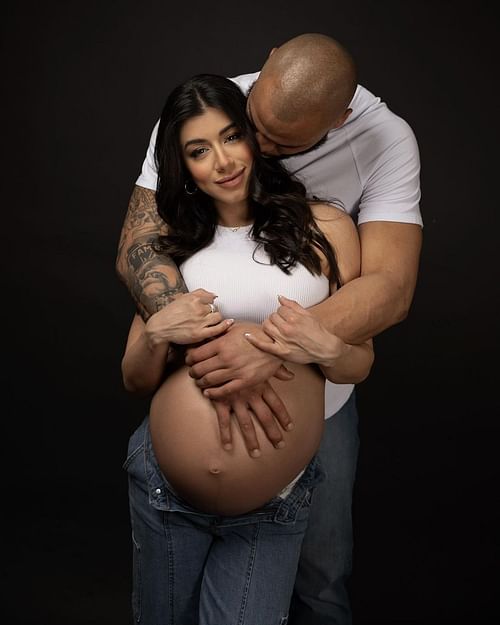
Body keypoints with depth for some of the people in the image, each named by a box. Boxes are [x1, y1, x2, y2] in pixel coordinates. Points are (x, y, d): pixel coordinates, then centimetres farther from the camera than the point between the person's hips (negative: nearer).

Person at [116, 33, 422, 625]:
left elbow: (390, 287, -29)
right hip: (204, 376, 1)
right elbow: (137, 248, -23)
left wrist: (272, 347, -45)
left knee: (319, 575, 13)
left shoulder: (385, 140, -19)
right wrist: (210, 350, -39)